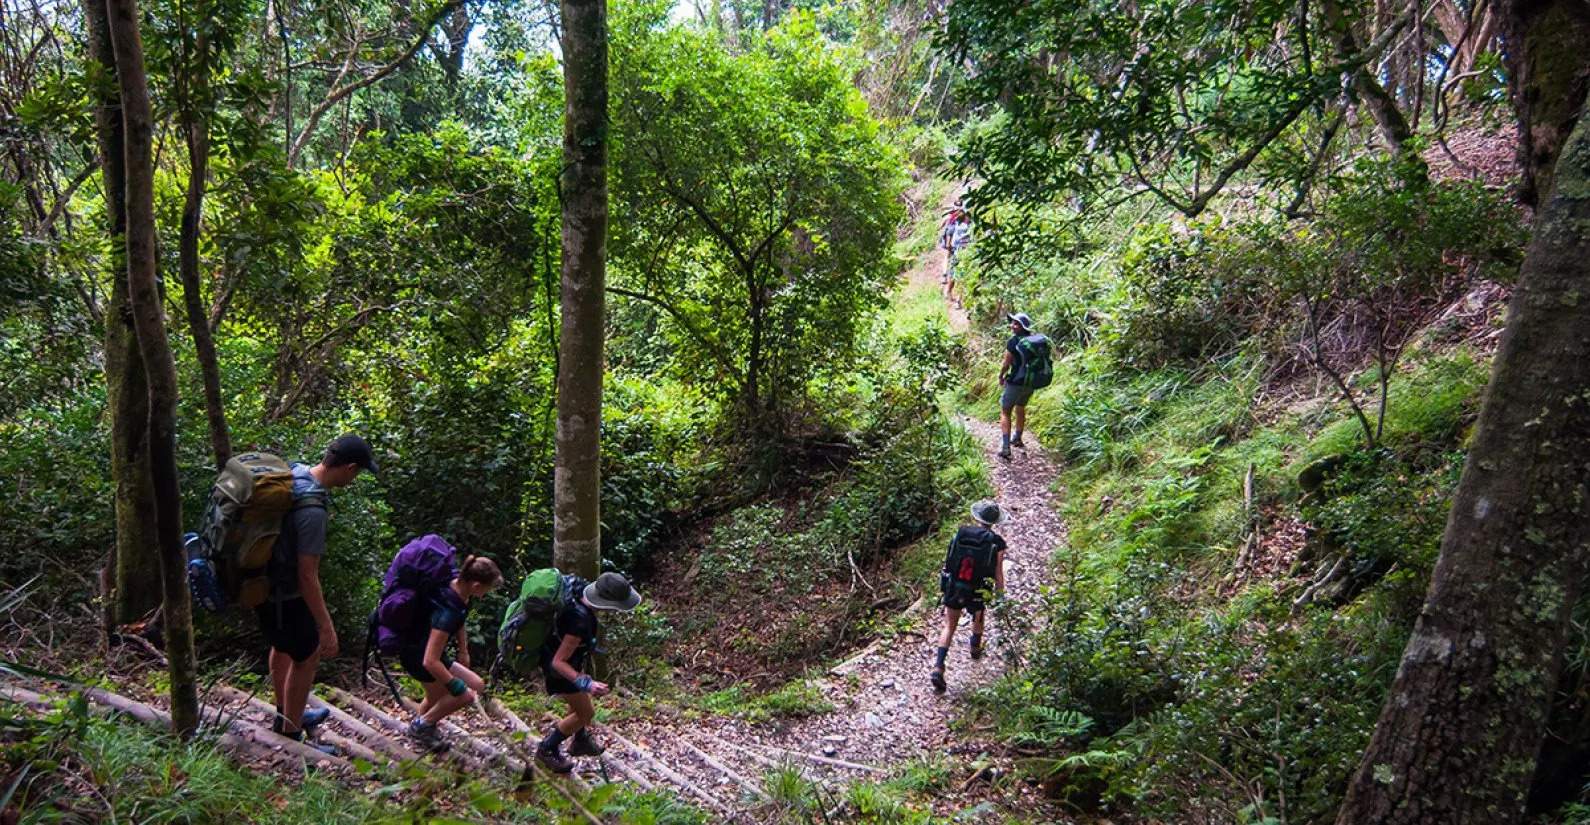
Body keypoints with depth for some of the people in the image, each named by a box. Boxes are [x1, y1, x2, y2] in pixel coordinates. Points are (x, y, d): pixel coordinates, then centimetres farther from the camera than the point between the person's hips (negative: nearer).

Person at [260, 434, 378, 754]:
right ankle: (291, 737, 22)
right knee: (307, 656, 8)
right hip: (284, 595, -9)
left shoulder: (293, 472, -6)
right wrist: (326, 626, -21)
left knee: (283, 646, 27)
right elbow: (307, 575, -28)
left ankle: (286, 715, 48)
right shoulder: (312, 510, -32)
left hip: (261, 583, 9)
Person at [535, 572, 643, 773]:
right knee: (586, 713, 8)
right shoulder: (580, 622, -42)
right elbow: (558, 662, -34)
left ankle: (580, 741, 50)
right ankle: (547, 749, 24)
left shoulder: (581, 591, -19)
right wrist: (585, 684, -42)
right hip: (558, 667, -8)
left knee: (581, 699, 27)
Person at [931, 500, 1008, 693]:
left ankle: (938, 668, -1)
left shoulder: (960, 533, -8)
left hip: (952, 588, 1)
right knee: (978, 619, 31)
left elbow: (949, 560, 3)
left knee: (949, 628, 11)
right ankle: (975, 649, 55)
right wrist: (999, 596, 4)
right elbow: (998, 575, -10)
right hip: (977, 594, -1)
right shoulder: (997, 543, -14)